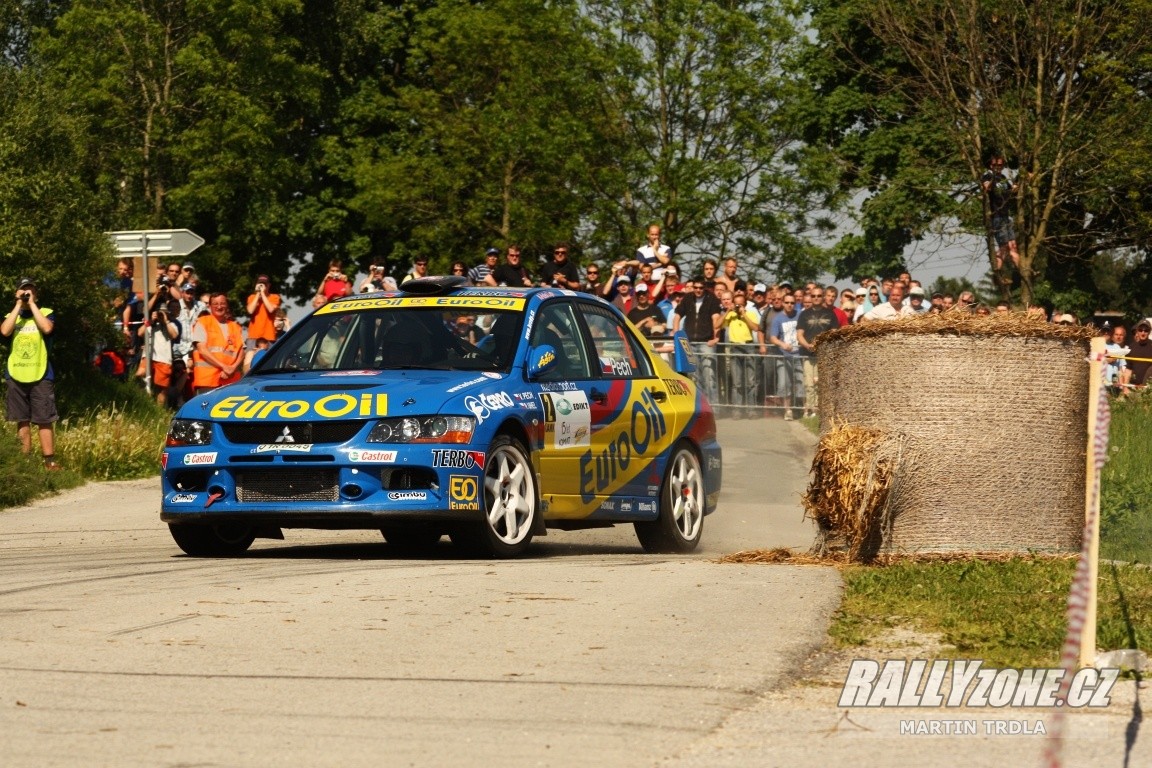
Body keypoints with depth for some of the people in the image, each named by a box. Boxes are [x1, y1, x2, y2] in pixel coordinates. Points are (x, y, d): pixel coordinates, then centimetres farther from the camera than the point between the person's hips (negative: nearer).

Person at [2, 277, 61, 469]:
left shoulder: (45, 313, 4)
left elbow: (47, 328, -18)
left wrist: (32, 304, -10)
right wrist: (19, 306, -7)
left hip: (41, 376, -3)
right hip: (16, 376, 3)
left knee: (44, 421, -4)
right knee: (22, 420, 6)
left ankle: (49, 461, -5)